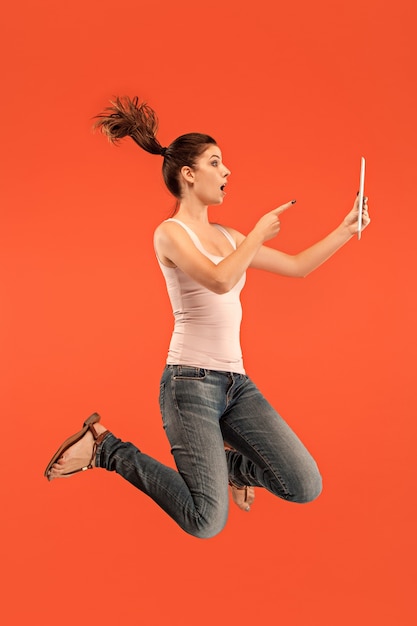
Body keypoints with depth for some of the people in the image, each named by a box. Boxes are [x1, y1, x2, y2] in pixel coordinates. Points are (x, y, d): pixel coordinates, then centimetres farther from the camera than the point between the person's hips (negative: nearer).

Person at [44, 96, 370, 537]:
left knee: (305, 487, -2)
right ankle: (104, 448, 6)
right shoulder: (171, 233, -6)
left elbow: (297, 266, 20)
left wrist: (346, 229, 15)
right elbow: (220, 280, -23)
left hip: (236, 381, 7)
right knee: (207, 522, -12)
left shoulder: (227, 236, 16)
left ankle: (221, 464, 24)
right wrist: (259, 233, -11)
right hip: (191, 381, -7)